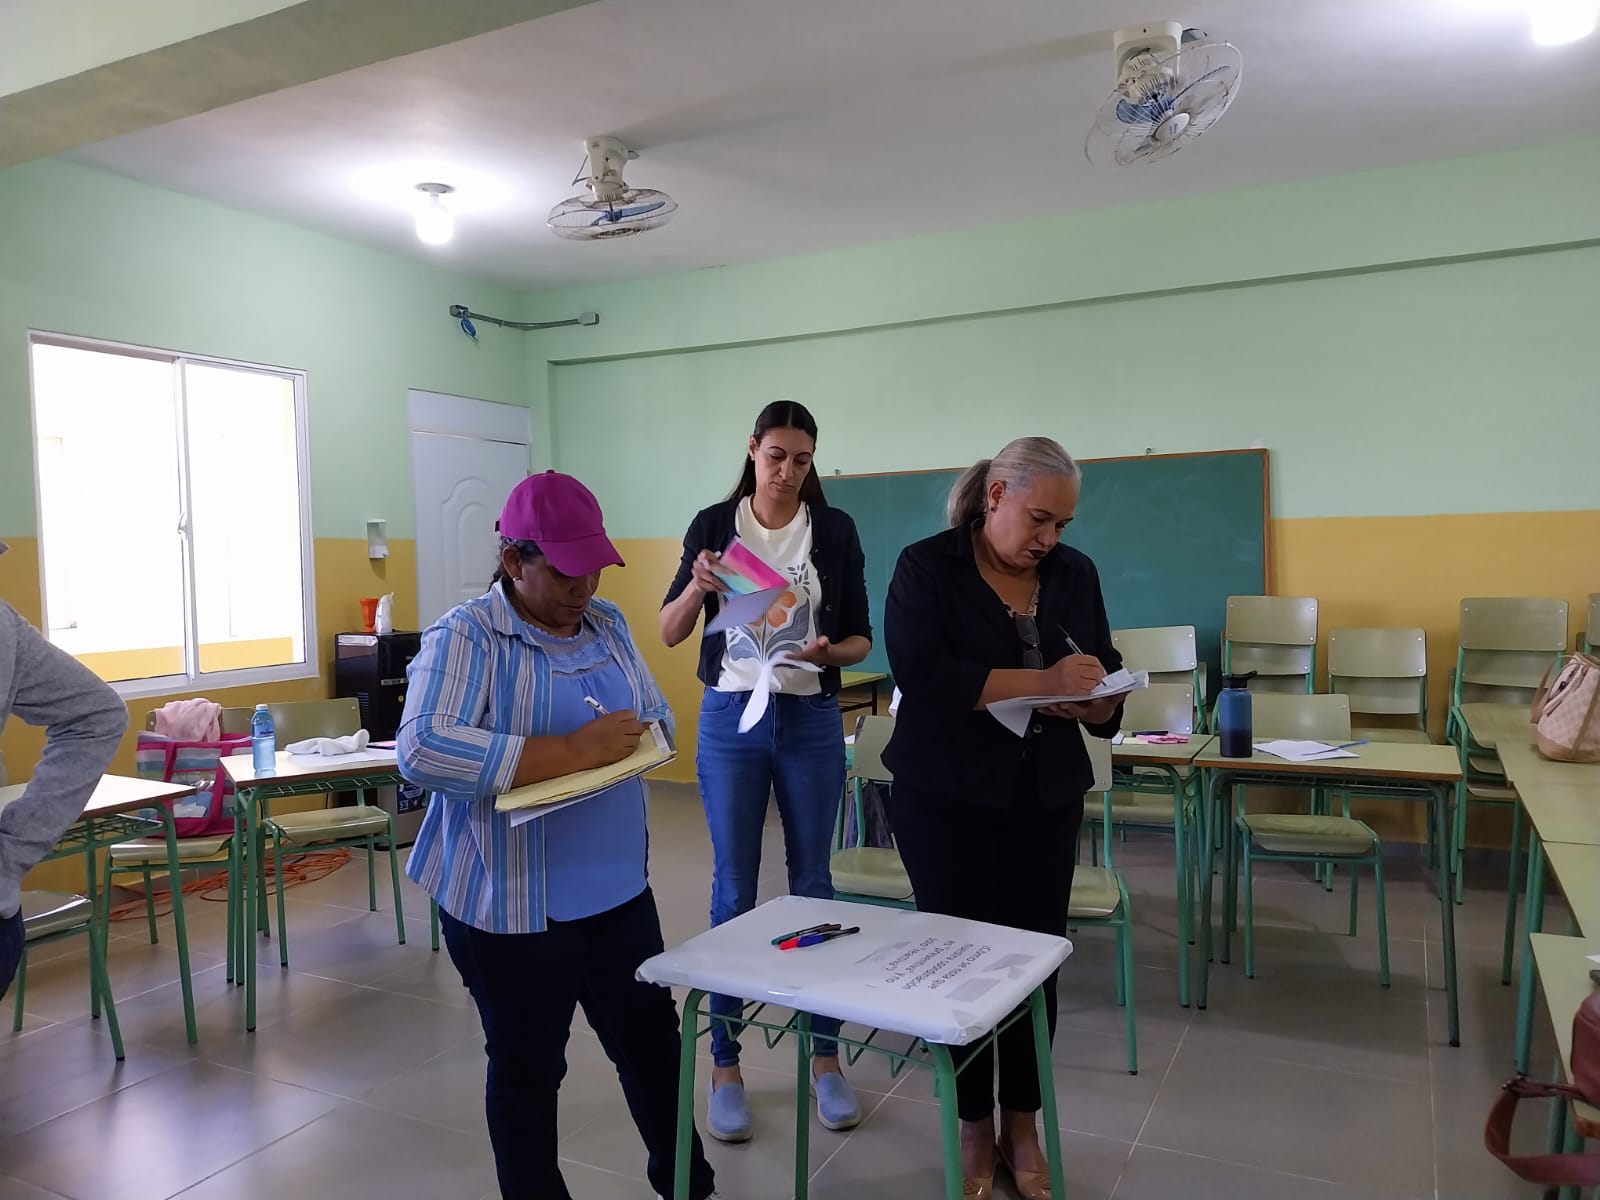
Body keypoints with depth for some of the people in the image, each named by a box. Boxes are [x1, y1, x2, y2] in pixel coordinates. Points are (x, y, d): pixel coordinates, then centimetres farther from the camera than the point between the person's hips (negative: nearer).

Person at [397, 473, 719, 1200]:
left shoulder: (608, 625, 6)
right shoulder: (465, 637, -15)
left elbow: (657, 717, 14)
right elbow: (422, 750, -28)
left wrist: (630, 742, -11)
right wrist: (570, 752, -30)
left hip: (618, 891, 6)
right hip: (511, 906, -6)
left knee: (652, 1043, 20)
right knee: (527, 1070, 13)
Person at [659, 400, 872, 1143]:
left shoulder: (835, 530, 0)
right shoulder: (713, 524, 0)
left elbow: (861, 639, 3)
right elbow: (669, 634, 0)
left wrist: (829, 651, -18)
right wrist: (698, 586, -18)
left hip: (811, 721, 1)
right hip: (731, 719, 0)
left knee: (812, 883, 9)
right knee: (733, 891, 5)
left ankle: (825, 1056, 24)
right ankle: (724, 1066, 18)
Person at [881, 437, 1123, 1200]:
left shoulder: (1075, 575, 5)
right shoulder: (927, 568, -8)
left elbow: (1105, 699, 6)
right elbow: (921, 676, -23)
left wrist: (1088, 701, -17)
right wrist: (1040, 681, -26)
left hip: (1047, 798, 4)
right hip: (947, 799, -3)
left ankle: (1022, 1125, 26)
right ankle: (974, 1128, 25)